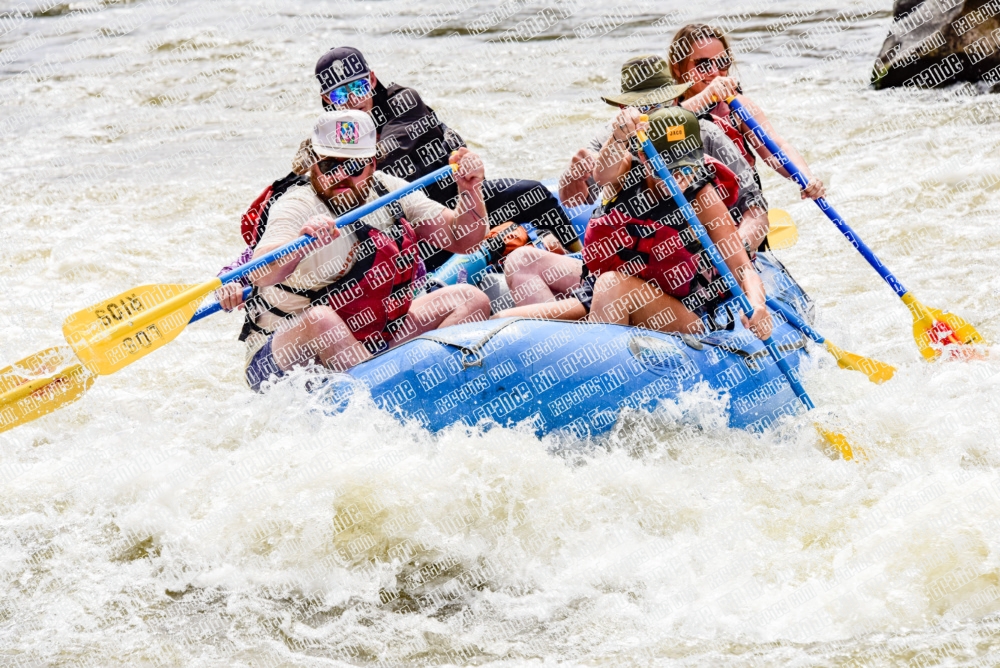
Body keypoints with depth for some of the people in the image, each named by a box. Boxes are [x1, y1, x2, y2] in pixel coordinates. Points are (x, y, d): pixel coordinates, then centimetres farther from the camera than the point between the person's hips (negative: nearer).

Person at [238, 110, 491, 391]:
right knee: (320, 319, -37)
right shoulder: (296, 207, -18)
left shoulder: (387, 189, 0)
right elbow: (261, 274, -37)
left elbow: (461, 240, 0)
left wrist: (470, 191, -18)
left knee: (471, 299, -2)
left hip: (374, 342, 7)